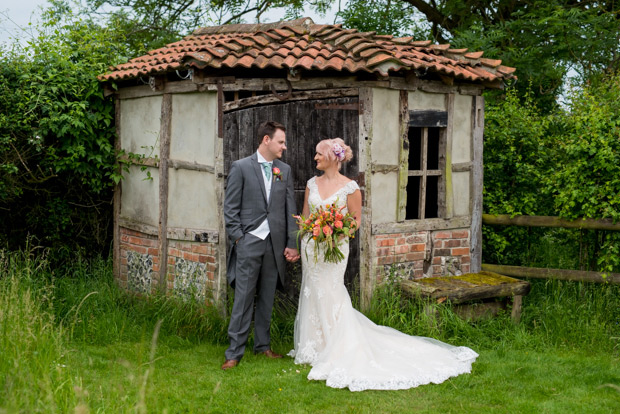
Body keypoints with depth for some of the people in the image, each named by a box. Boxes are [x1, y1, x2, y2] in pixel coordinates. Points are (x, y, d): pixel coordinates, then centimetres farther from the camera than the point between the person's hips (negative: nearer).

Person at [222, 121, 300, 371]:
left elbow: (290, 209, 10)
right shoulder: (241, 167, -1)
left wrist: (292, 243, 4)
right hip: (248, 243, -4)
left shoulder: (285, 170, 11)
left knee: (267, 298, 11)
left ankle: (262, 345, 23)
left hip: (275, 244, 4)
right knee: (243, 298, -4)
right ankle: (234, 352, 3)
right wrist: (238, 238, -8)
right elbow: (230, 208, -1)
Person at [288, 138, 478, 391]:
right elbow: (304, 216, 12)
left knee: (330, 296, -5)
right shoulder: (312, 183, 7)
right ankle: (315, 346, 25)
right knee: (313, 295, 11)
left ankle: (340, 350, 7)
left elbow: (356, 220, -2)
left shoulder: (349, 187, -8)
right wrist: (297, 245, 4)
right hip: (311, 247, 6)